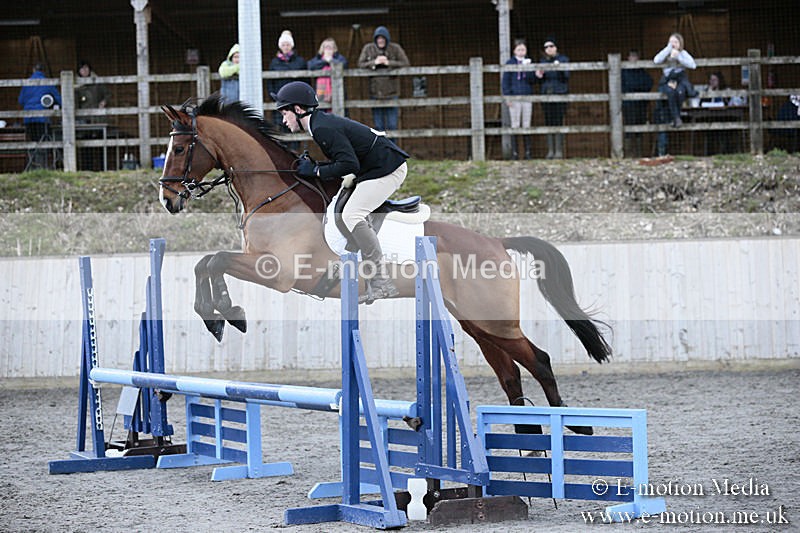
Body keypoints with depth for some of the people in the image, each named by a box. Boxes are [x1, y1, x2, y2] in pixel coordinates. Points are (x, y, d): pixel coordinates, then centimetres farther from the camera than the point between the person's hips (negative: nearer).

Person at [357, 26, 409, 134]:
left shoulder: (395, 49, 0)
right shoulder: (368, 49, 4)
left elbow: (405, 63, -5)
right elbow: (360, 64, -1)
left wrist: (389, 63, -15)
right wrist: (374, 62, -15)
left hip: (391, 91, -1)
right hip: (375, 91, 1)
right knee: (378, 121, 5)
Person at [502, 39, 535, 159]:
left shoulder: (528, 62, 9)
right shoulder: (510, 63, 1)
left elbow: (532, 80, 1)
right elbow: (505, 81, 0)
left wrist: (527, 68, -13)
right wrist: (507, 96, -8)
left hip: (527, 97, 3)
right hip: (514, 98, -3)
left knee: (526, 125, 5)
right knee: (515, 125, -1)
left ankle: (528, 152, 9)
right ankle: (514, 152, 2)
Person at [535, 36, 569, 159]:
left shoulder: (563, 59, 0)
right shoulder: (543, 61, 14)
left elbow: (566, 76, -10)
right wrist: (539, 76, -3)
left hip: (559, 93, -5)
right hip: (546, 94, 5)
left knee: (558, 122, -8)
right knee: (548, 122, 3)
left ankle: (559, 151, -5)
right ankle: (550, 151, 7)